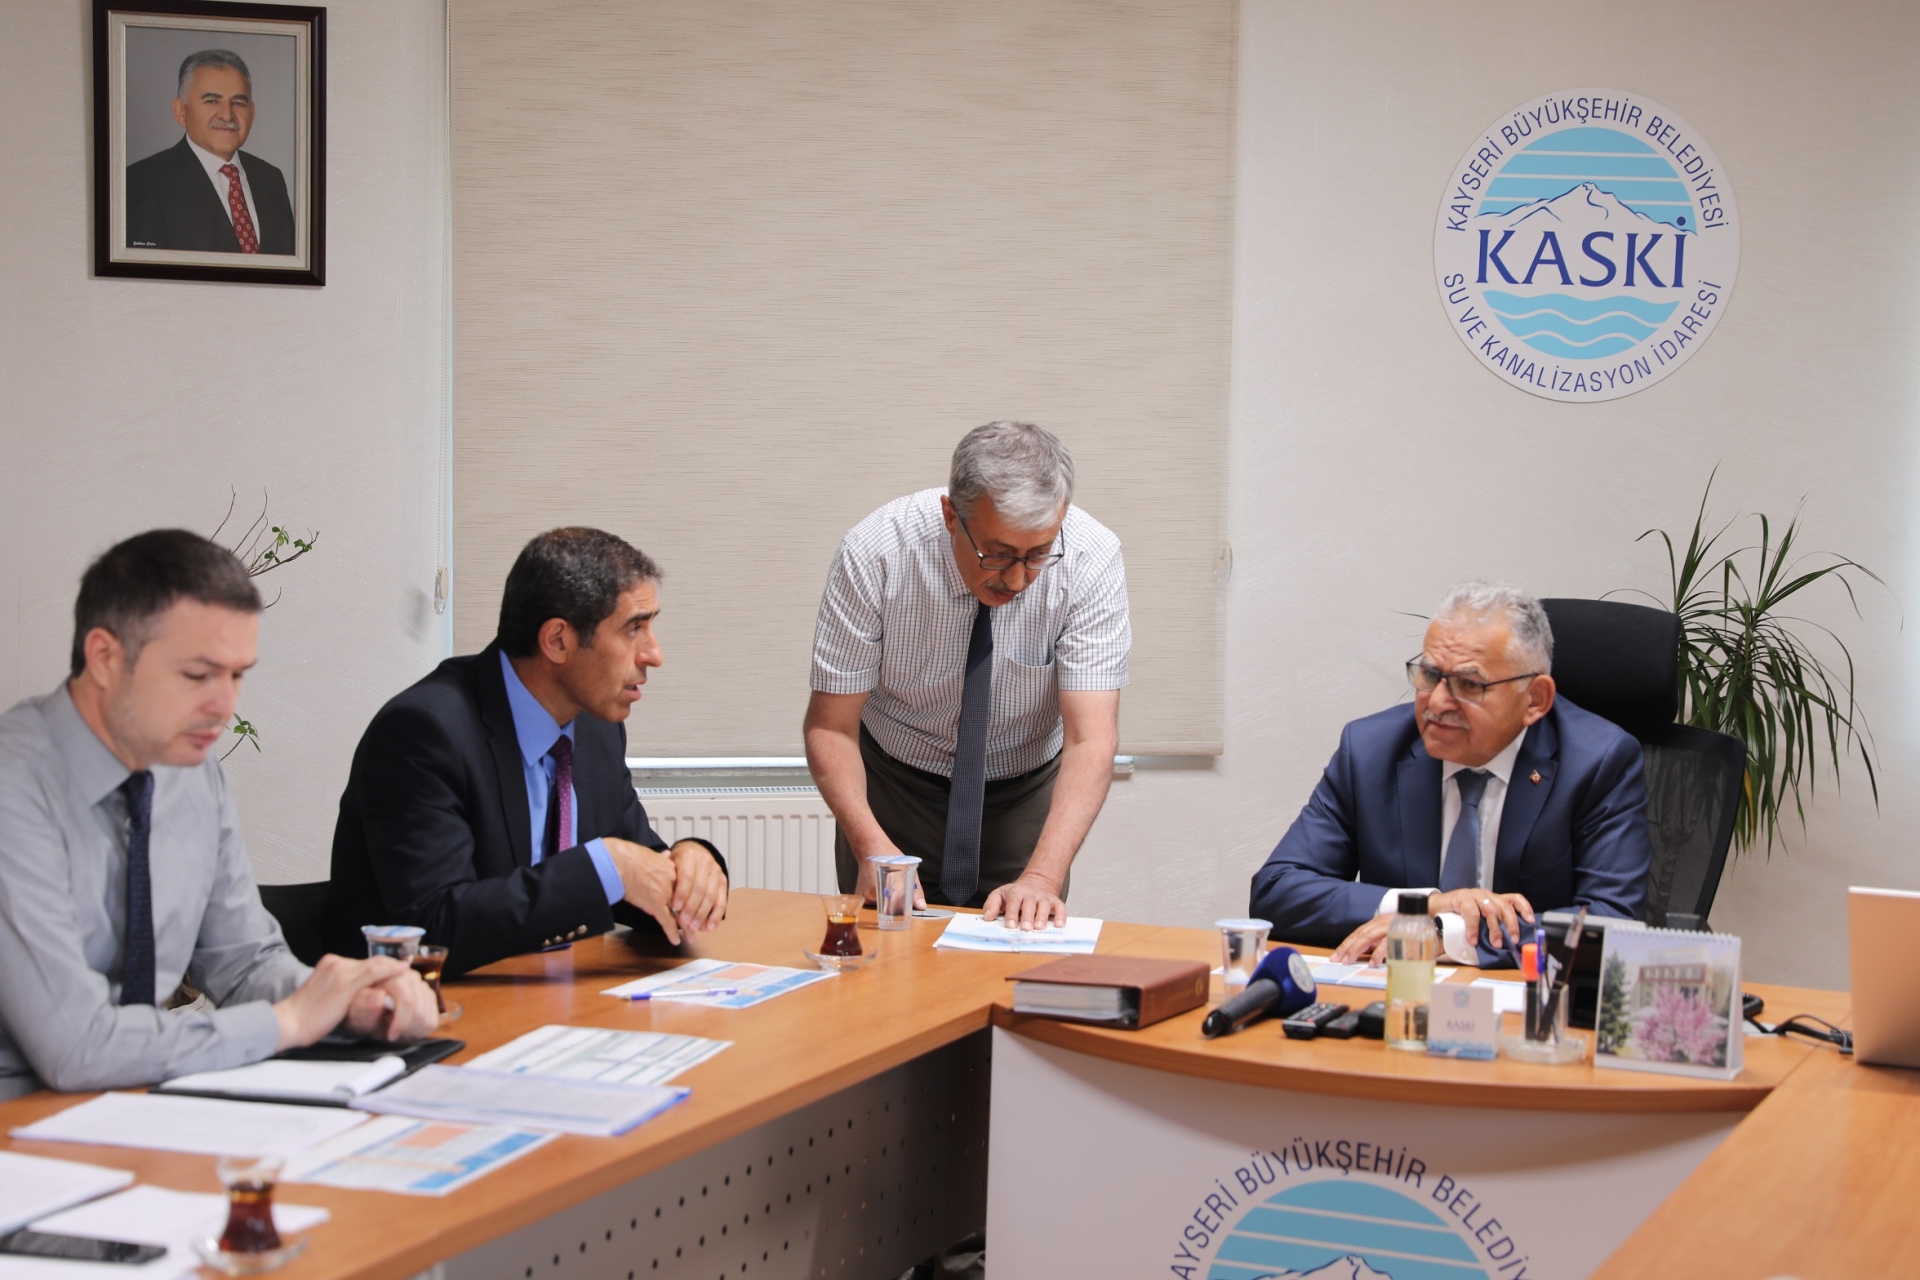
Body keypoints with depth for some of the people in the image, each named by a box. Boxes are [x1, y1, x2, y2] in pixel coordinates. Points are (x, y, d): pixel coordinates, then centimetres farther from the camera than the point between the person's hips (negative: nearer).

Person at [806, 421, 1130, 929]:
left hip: (1026, 798, 1)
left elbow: (1091, 741, -28)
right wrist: (871, 846, -36)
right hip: (893, 788, 0)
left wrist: (1041, 878, -42)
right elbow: (830, 728, -19)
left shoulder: (1092, 559, -25)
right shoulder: (874, 553, -26)